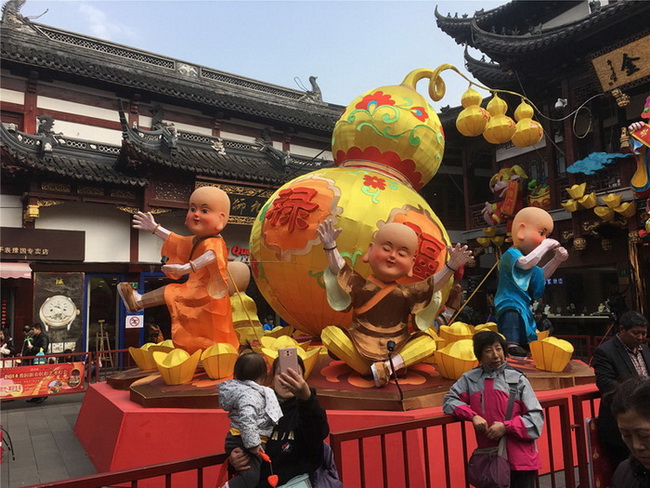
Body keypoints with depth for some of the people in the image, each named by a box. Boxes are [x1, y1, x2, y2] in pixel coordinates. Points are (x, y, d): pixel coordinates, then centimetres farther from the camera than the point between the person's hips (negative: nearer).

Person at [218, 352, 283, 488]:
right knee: (252, 476, -17)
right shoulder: (249, 394, -18)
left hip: (238, 439, 11)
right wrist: (253, 443, -30)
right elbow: (246, 418, -32)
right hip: (241, 442, -11)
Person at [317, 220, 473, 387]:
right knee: (329, 332, -21)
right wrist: (330, 247, -20)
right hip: (359, 350, -1)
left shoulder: (406, 293, -1)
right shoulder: (361, 286, -5)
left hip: (395, 351, 2)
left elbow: (433, 285, -5)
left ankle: (388, 366, -23)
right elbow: (340, 270, -9)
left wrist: (450, 267, -16)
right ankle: (366, 370, -19)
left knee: (428, 341, -15)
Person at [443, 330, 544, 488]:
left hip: (520, 459, -1)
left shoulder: (518, 379, -1)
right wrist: (473, 416, -12)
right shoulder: (470, 379, 4)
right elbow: (449, 400, 4)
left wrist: (506, 427, -15)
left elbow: (536, 417, -3)